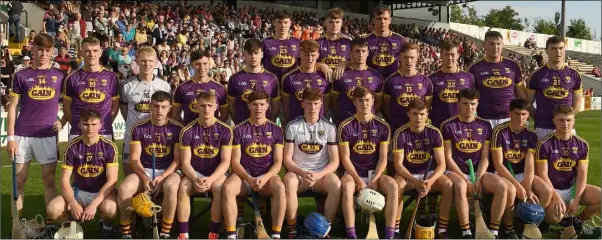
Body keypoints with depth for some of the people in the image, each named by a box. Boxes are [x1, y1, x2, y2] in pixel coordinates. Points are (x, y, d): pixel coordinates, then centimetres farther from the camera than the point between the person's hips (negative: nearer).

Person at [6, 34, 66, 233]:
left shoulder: (59, 76, 6)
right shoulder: (21, 76, 3)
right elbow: (12, 107, 3)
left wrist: (63, 122, -2)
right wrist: (10, 137, -3)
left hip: (47, 135, 0)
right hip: (22, 134, 0)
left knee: (49, 179, 4)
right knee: (19, 180, 6)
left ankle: (51, 222, 11)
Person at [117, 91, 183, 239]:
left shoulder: (177, 129, -1)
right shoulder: (139, 128, 2)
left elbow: (178, 159, -4)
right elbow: (134, 159, -1)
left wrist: (162, 177, -19)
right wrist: (145, 178, -18)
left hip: (168, 171, -2)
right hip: (144, 171, 2)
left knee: (171, 186, -38)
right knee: (124, 188, -29)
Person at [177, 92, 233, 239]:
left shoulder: (225, 130, -6)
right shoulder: (188, 131, -4)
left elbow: (225, 161, -10)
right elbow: (185, 162, -6)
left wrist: (211, 179, -26)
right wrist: (195, 179, -25)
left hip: (216, 173, -1)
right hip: (194, 173, 1)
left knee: (218, 187, -34)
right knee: (183, 187, -31)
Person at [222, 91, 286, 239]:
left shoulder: (276, 130, 6)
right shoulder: (239, 129, 4)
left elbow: (278, 162, 2)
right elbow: (235, 162, 0)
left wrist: (265, 177, -18)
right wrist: (249, 179, -17)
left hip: (267, 175, 0)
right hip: (244, 175, 0)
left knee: (280, 187, -35)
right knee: (228, 187, -33)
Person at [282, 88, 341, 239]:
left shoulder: (329, 127, 2)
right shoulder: (292, 126, -1)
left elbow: (334, 161, -2)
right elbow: (287, 159, -3)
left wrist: (318, 175, -20)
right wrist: (302, 173, -22)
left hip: (321, 175, 1)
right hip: (298, 173, -1)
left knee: (336, 184, -32)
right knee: (289, 180, -36)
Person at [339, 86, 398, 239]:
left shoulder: (383, 126, 1)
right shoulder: (346, 126, -4)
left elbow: (383, 159, -2)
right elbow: (345, 158, -7)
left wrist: (373, 181, -16)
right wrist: (359, 181, -18)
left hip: (375, 173, 2)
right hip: (353, 173, -1)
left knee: (393, 186, -29)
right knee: (346, 187, -36)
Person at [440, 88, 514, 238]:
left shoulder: (485, 125, 8)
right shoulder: (448, 125, -2)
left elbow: (485, 158, 4)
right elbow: (448, 158, -6)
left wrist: (478, 179, -11)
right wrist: (466, 179, -14)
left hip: (478, 172, 4)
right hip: (455, 172, -3)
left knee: (503, 187, -24)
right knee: (460, 186, -38)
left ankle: (493, 232, -17)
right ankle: (466, 232, -27)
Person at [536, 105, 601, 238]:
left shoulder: (582, 144, 1)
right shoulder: (545, 144, -12)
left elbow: (582, 174, -4)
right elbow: (542, 175, -14)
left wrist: (576, 200, -15)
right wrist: (556, 197, -24)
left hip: (573, 187, 4)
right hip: (552, 189, -4)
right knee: (554, 216, -34)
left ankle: (578, 221, 6)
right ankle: (567, 220, 6)